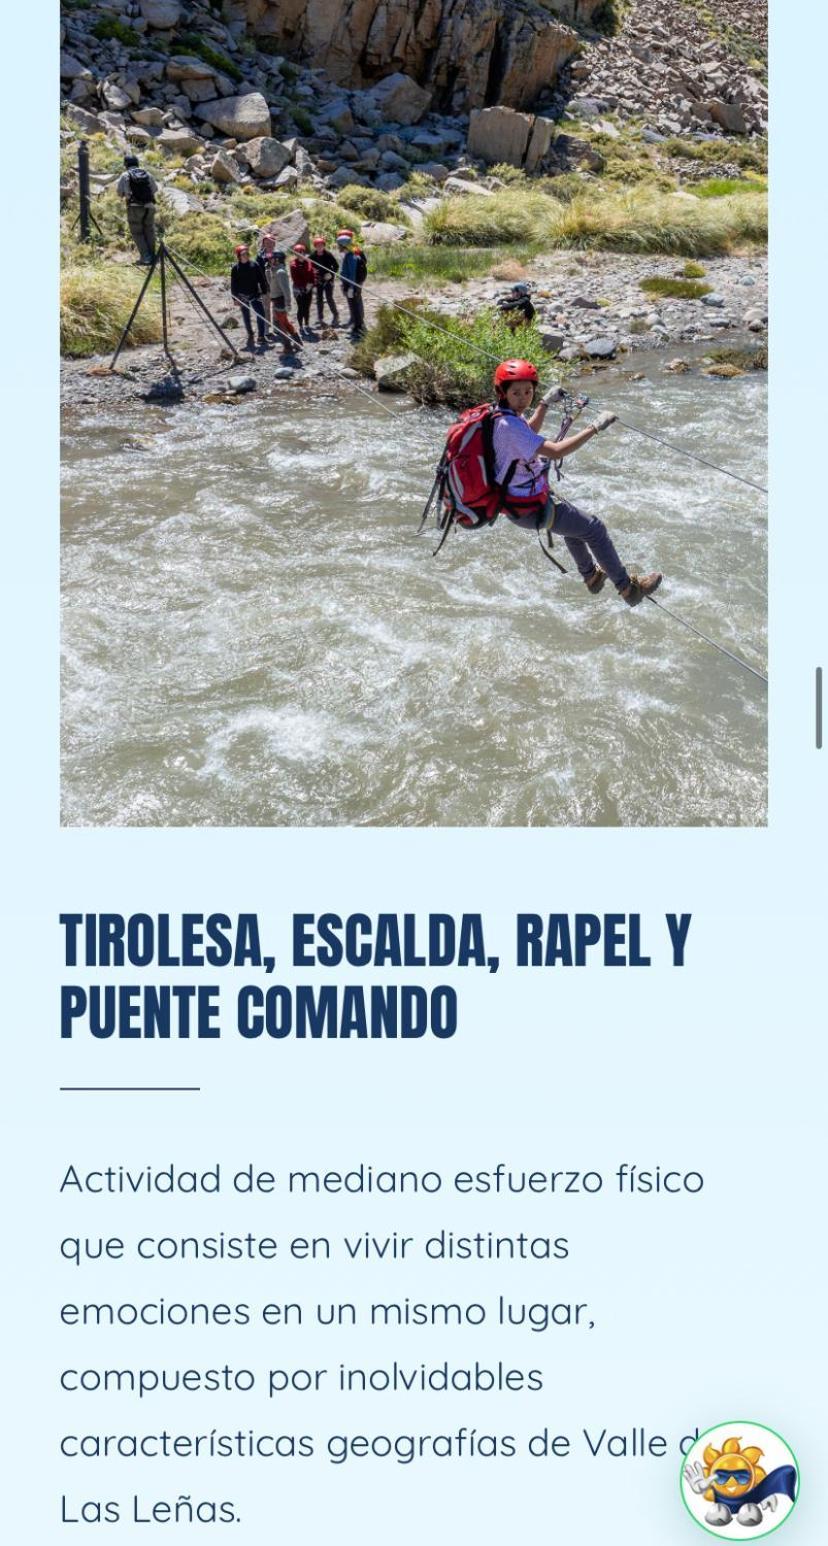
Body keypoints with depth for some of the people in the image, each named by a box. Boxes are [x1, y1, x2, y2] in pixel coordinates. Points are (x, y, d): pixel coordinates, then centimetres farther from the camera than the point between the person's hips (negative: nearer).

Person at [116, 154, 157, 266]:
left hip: (134, 207, -3)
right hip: (149, 206, 3)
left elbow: (119, 191, 1)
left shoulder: (125, 175, -2)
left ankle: (145, 257, -3)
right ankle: (152, 256, 18)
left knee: (137, 233, 7)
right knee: (149, 231, 17)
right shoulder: (147, 174, 7)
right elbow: (154, 189, 13)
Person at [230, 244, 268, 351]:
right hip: (242, 297, 0)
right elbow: (233, 285, -1)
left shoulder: (255, 265, -2)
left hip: (255, 295, 0)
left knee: (260, 315, -8)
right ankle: (250, 336, 25)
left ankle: (261, 337, -2)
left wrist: (264, 292, -1)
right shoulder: (235, 268, -4)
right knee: (246, 318, 10)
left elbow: (262, 280, 2)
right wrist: (235, 298, -4)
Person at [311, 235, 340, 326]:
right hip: (318, 280, 3)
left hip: (328, 280, -3)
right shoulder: (313, 256, -1)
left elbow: (336, 266, -2)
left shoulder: (328, 255, -8)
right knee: (319, 299, 7)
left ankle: (335, 315, 10)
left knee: (329, 298, -6)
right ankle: (320, 318, 15)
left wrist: (331, 274, -13)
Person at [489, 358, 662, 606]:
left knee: (573, 521, 35)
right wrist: (595, 428, -33)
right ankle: (628, 587, 20)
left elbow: (529, 433, 23)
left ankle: (591, 575, 55)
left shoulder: (500, 415, -1)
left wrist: (545, 403, 19)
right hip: (529, 508, -10)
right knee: (594, 528, 5)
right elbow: (555, 451, -38)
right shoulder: (510, 426, -32)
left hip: (514, 498, 10)